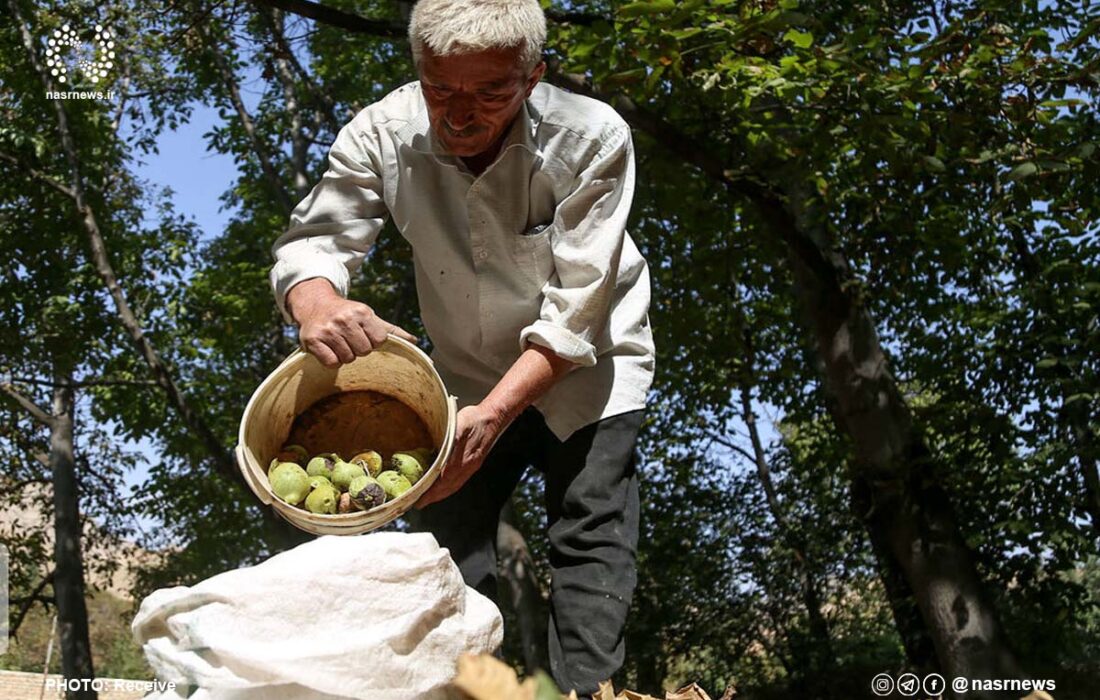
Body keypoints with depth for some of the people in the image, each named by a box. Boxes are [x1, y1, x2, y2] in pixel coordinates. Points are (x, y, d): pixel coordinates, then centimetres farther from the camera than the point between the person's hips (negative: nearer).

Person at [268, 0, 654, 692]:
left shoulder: (592, 137, -28)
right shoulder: (383, 134, -21)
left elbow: (575, 310, -30)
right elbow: (314, 239, -22)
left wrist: (494, 413, -42)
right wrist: (317, 304, -48)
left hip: (584, 368, -3)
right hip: (470, 376, 3)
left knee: (590, 538, -12)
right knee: (447, 533, 4)